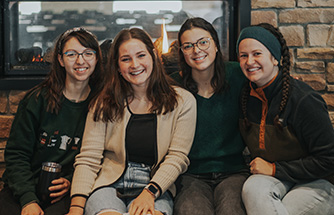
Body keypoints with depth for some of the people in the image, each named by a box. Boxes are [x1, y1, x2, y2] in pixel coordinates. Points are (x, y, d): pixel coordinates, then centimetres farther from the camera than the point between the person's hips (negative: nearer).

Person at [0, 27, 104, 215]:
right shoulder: (37, 99, 1)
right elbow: (16, 153, 0)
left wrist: (72, 182, -7)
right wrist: (28, 199, -12)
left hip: (68, 194, -1)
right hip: (24, 189, 1)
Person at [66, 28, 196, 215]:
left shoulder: (182, 101, 6)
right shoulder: (104, 104, 7)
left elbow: (177, 157, -1)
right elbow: (88, 159, 2)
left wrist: (150, 192, -17)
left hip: (156, 187, -1)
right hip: (109, 184, 1)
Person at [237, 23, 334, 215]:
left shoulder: (304, 100, -17)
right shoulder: (247, 97, 2)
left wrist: (274, 169, -14)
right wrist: (258, 166, 0)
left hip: (315, 184, -4)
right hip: (271, 179, 5)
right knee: (253, 187, -31)